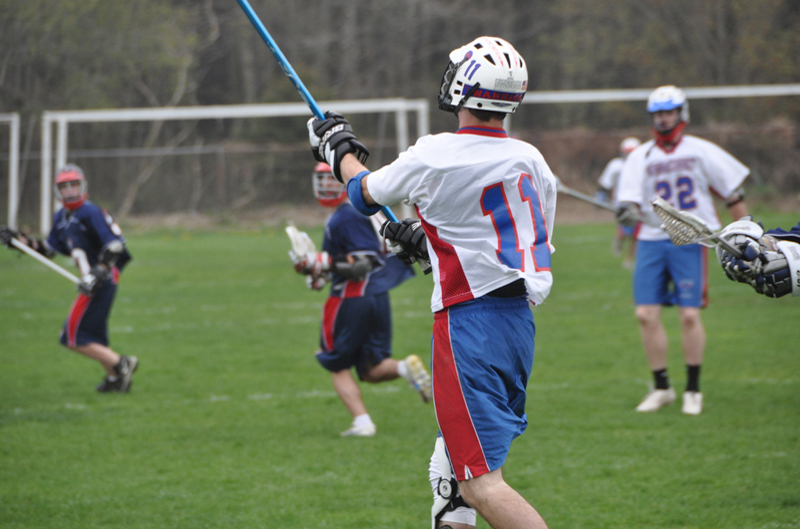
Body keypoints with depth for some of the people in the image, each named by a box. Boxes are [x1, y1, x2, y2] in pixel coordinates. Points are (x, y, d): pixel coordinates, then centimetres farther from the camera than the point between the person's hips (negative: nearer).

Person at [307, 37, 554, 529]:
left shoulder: (435, 157, -11)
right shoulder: (533, 162, 7)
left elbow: (366, 191, 9)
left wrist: (340, 148, 31)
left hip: (470, 322, -8)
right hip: (520, 322, 8)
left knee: (481, 484, -10)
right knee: (451, 473, 20)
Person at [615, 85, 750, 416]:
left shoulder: (702, 152, 4)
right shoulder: (640, 157, 8)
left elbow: (733, 194, 8)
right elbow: (630, 199, -2)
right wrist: (629, 212, -26)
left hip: (691, 242, -2)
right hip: (651, 241, 3)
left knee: (690, 315, -10)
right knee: (646, 314, -4)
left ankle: (693, 389, 4)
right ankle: (662, 388, 9)